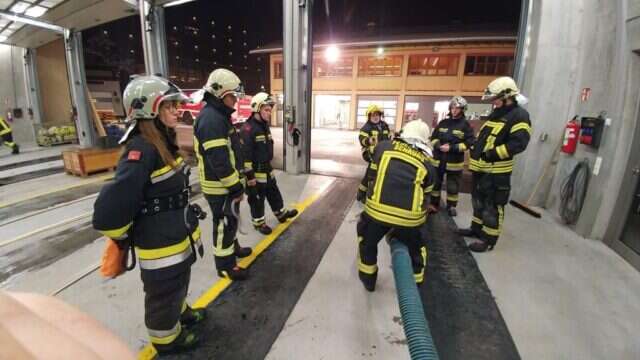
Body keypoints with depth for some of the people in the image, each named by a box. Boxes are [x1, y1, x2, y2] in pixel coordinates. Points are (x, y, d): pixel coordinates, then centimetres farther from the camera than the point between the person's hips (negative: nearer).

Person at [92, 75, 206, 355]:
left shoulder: (162, 144, 3)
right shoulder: (141, 151, -27)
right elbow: (110, 206, -30)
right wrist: (124, 237, -13)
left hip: (178, 237, 8)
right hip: (159, 246, -8)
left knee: (178, 285, 31)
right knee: (163, 293, 17)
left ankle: (181, 313, 56)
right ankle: (166, 338, 42)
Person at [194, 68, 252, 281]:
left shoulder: (219, 115, 12)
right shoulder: (211, 118, -22)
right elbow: (219, 161, -28)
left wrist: (236, 182, 20)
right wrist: (236, 187, -21)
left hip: (225, 183, 10)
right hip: (219, 185, -10)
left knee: (229, 219, 24)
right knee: (224, 223, 3)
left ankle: (232, 248, 44)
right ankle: (225, 266, 19)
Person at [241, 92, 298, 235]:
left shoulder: (265, 126, 9)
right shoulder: (248, 128, -20)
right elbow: (245, 154, -22)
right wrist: (250, 176, -21)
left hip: (266, 169, 8)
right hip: (255, 172, -8)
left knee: (274, 193, 20)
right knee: (257, 198, 7)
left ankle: (281, 214, 38)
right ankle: (258, 222, 24)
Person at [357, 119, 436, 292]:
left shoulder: (384, 147, 13)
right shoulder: (428, 165, 14)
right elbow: (425, 195, 20)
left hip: (378, 208, 0)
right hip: (410, 216, 1)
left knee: (367, 240, 30)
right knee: (416, 248, 32)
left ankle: (368, 279, 42)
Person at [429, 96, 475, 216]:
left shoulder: (465, 125, -4)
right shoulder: (443, 123, 7)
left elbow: (468, 143, -10)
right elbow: (433, 137, 10)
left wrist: (452, 148, -20)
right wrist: (438, 145, -11)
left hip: (455, 161, -3)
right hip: (438, 159, 3)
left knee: (453, 186, 8)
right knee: (435, 182, 10)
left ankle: (451, 206, 24)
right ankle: (434, 204, 23)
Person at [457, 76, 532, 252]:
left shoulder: (519, 115, -10)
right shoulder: (496, 114, 18)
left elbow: (518, 143, -21)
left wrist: (493, 153, -24)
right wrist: (476, 150, 12)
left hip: (496, 171, -9)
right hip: (482, 168, 9)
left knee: (492, 206, -2)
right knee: (478, 200, 19)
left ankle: (489, 239, 8)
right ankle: (477, 228, 34)